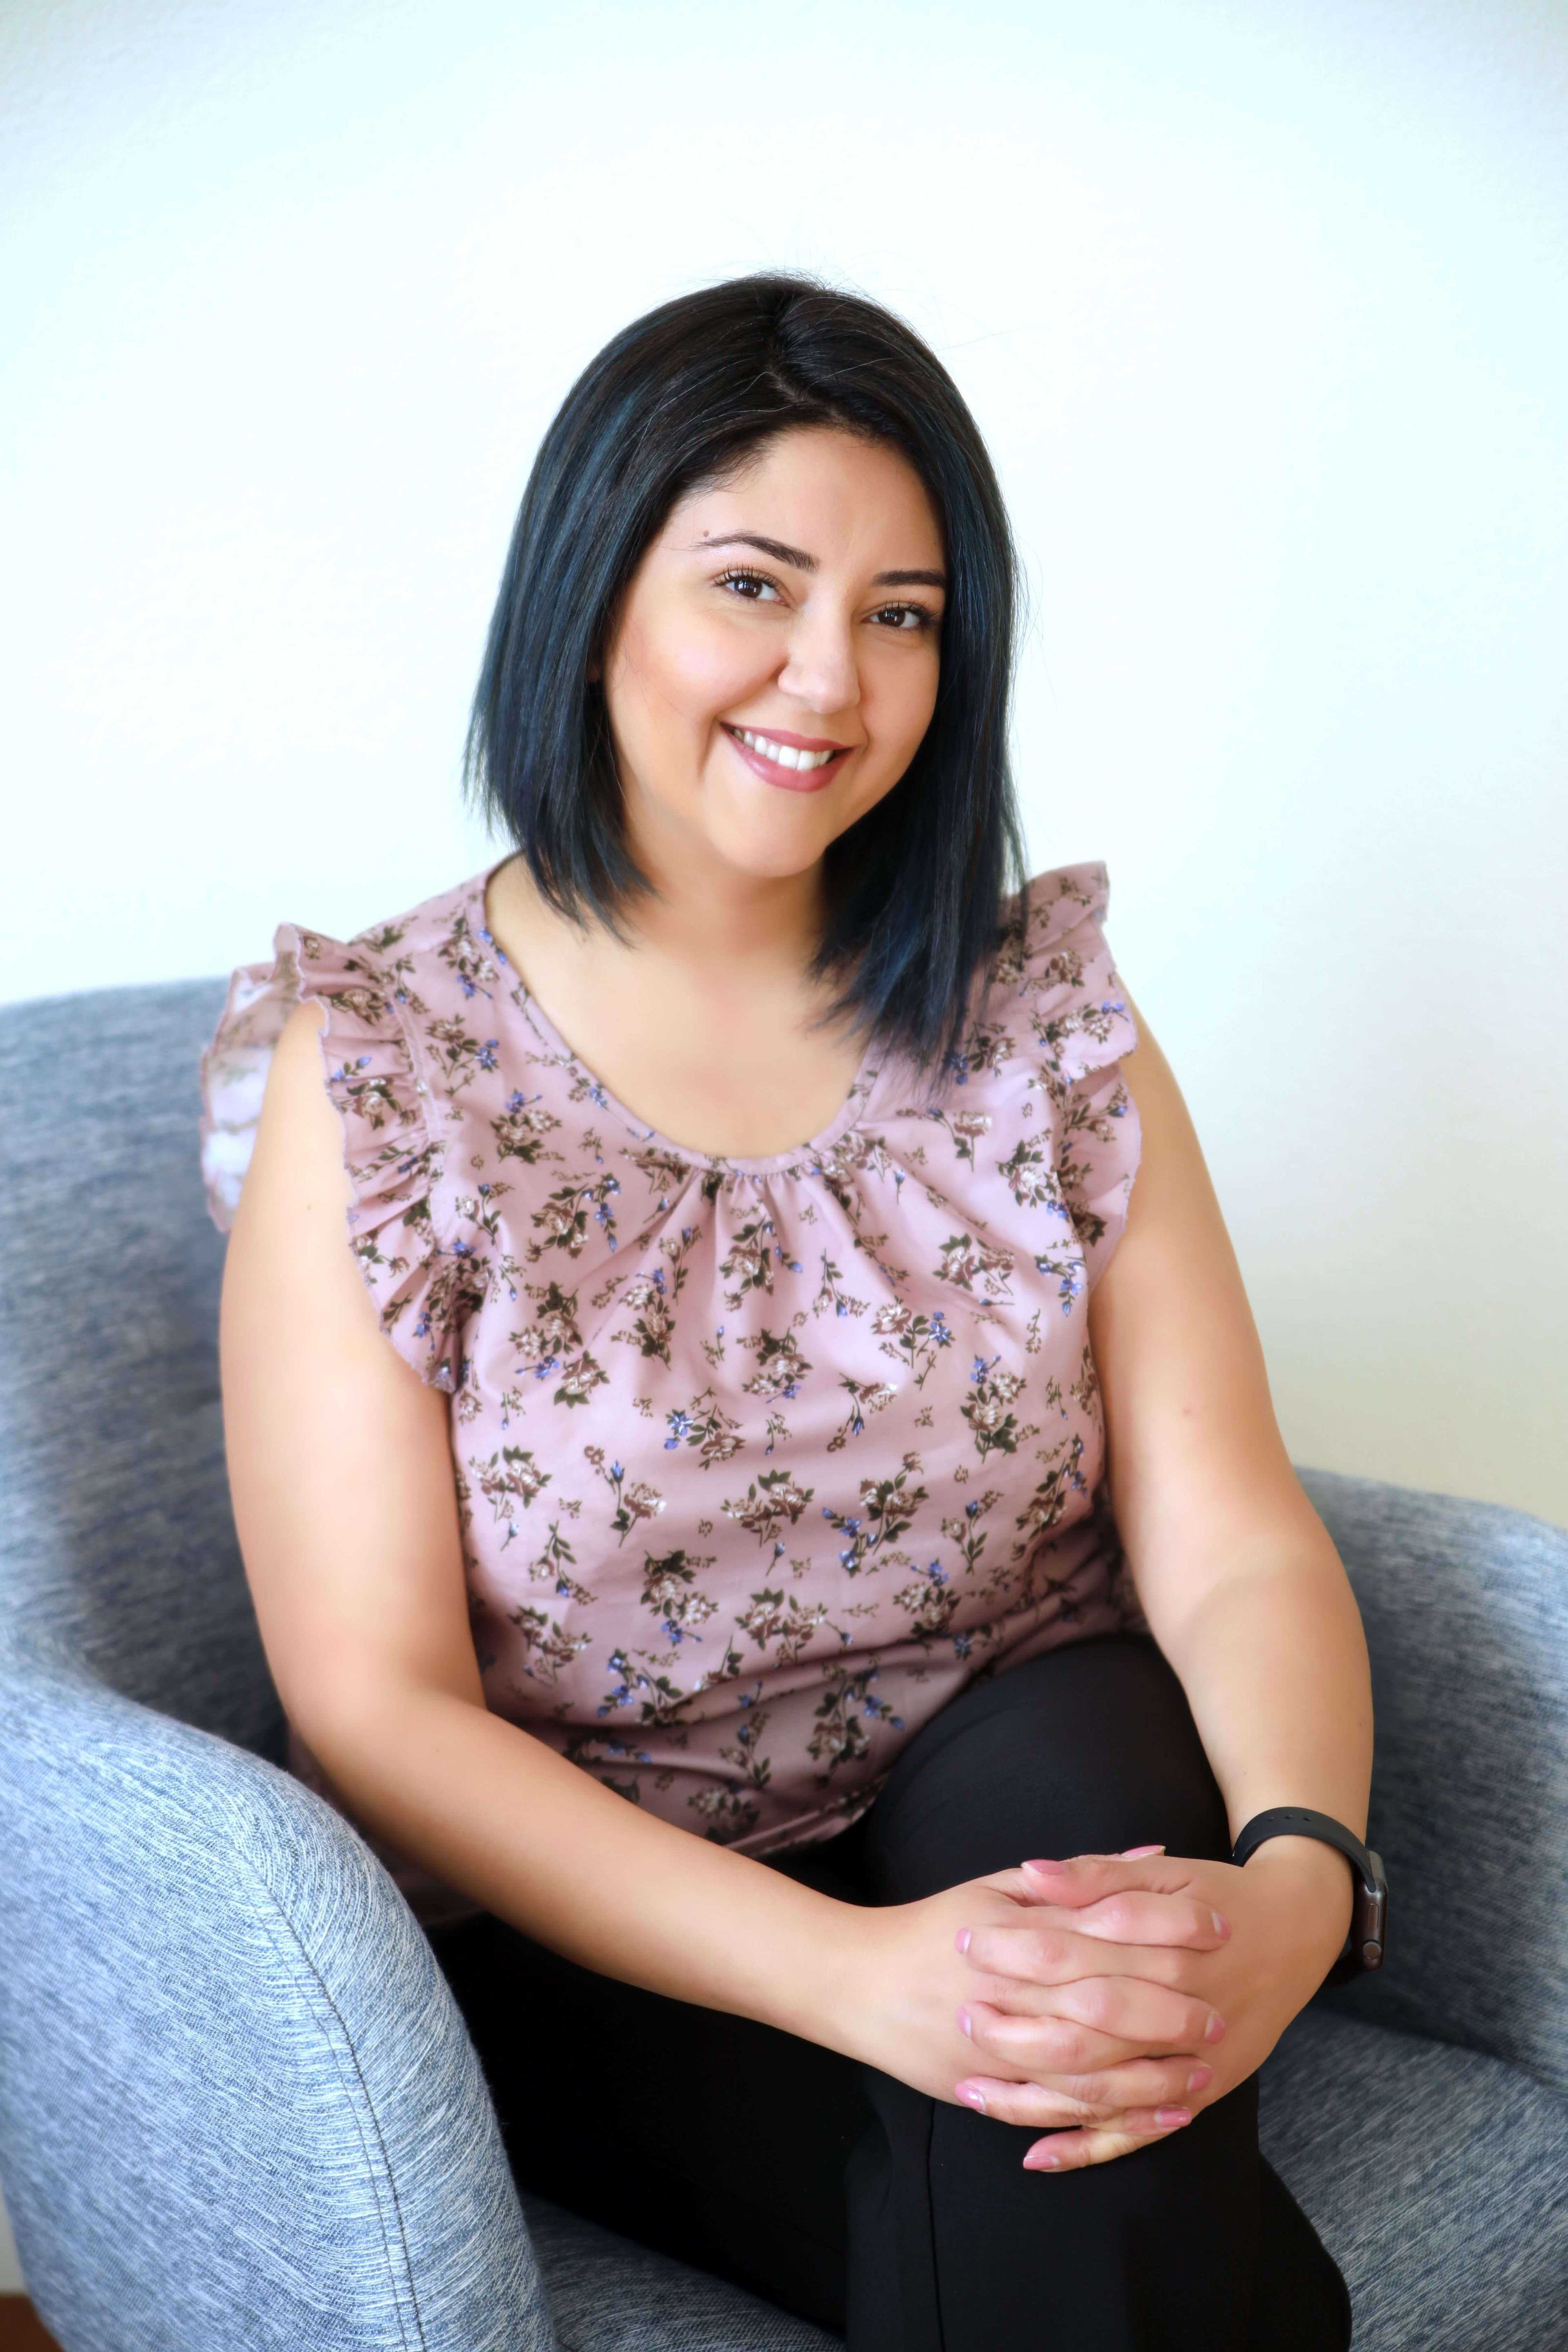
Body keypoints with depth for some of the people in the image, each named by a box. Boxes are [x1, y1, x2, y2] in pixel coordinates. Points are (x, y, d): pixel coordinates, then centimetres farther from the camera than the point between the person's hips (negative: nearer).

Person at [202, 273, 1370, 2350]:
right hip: (588, 1937, -3)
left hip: (1039, 1812, 4)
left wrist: (1292, 1885, -27)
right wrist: (853, 1971, -26)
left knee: (1073, 1755, -29)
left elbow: (1233, 1547, -5)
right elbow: (375, 1706, -12)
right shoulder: (369, 1076, -6)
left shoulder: (1045, 1016, 3)